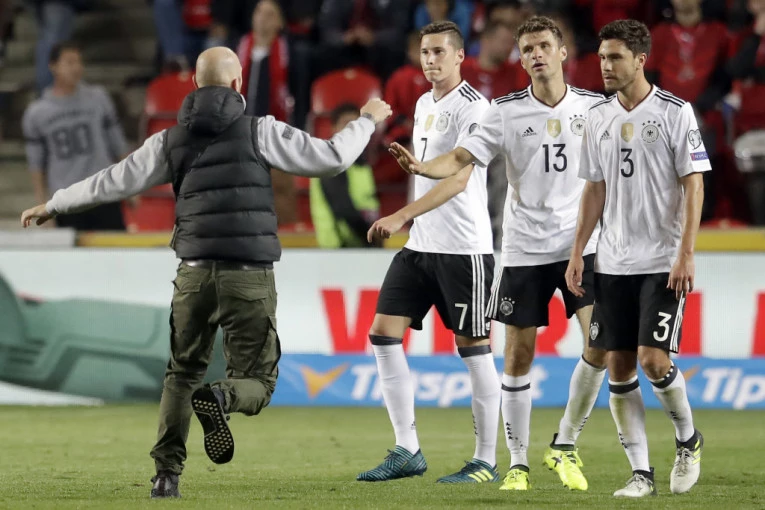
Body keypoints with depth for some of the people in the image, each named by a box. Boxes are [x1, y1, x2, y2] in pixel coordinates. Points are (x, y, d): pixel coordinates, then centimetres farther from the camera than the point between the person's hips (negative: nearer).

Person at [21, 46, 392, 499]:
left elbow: (114, 182, 12)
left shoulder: (172, 139, 8)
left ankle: (168, 474, 3)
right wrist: (367, 122, 17)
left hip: (195, 274, 3)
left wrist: (54, 207, 26)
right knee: (256, 380, 6)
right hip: (250, 275, -3)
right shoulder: (258, 130, -1)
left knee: (182, 373, 18)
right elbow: (331, 158, -1)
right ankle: (219, 399, -30)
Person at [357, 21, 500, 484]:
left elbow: (458, 179, -23)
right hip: (420, 245, 9)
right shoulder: (425, 104, 14)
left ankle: (486, 461, 6)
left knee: (474, 349, -2)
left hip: (464, 249, -9)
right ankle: (407, 451, 6)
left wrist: (402, 216, -30)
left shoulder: (472, 108, -13)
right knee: (384, 333, 1)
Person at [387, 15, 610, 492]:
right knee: (518, 355, 1)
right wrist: (422, 167, -29)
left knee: (602, 342, -14)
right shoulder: (506, 112, -2)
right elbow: (462, 158, -10)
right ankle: (518, 462, 13)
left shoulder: (594, 107, 1)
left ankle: (565, 446, 3)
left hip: (580, 243, 0)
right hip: (524, 249, 0)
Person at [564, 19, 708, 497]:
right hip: (614, 262, 5)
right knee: (619, 367, 1)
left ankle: (688, 440, 13)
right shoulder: (599, 118, 9)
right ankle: (641, 472, 8)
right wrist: (577, 252, 10)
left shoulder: (675, 112, -6)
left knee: (653, 359, -13)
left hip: (662, 261, -5)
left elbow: (694, 185, -7)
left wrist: (686, 252, -15)